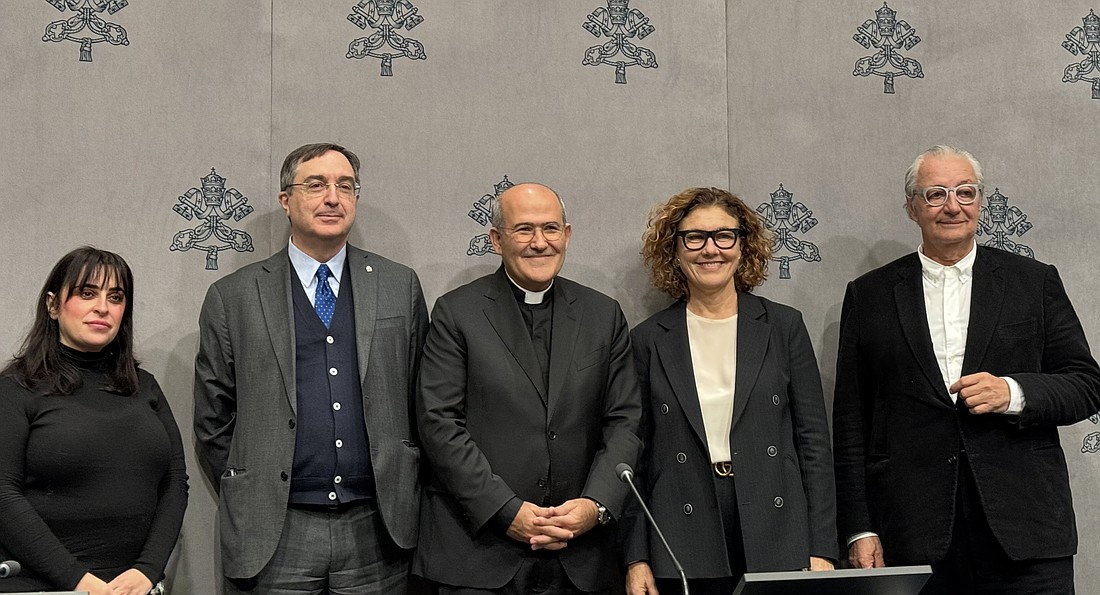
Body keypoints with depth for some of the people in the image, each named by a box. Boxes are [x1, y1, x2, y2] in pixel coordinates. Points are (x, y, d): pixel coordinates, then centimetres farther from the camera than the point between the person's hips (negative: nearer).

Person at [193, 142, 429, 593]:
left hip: (376, 531, 1)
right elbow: (213, 420, 6)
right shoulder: (232, 297, 2)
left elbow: (421, 403, 9)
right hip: (273, 538, -1)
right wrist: (248, 500, 5)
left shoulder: (401, 286, 7)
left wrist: (403, 498, 7)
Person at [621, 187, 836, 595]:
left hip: (778, 547, 0)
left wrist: (821, 550, -1)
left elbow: (813, 441, 4)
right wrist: (635, 559, 1)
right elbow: (636, 458, 6)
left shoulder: (784, 327, 5)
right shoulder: (649, 340, 4)